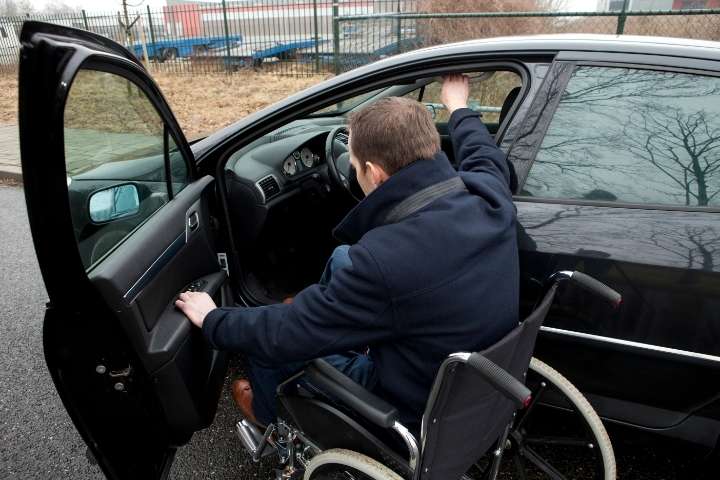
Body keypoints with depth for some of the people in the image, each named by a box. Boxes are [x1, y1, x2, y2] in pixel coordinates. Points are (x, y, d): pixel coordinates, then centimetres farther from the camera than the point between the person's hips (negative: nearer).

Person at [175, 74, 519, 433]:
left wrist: (211, 320, -6)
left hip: (416, 410, -6)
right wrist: (458, 109, 28)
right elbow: (486, 156, 10)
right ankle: (314, 307, 43)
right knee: (343, 258, 13)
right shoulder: (490, 193, -18)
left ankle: (267, 411, 41)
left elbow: (285, 335, -25)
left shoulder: (382, 260, -39)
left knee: (267, 338, 8)